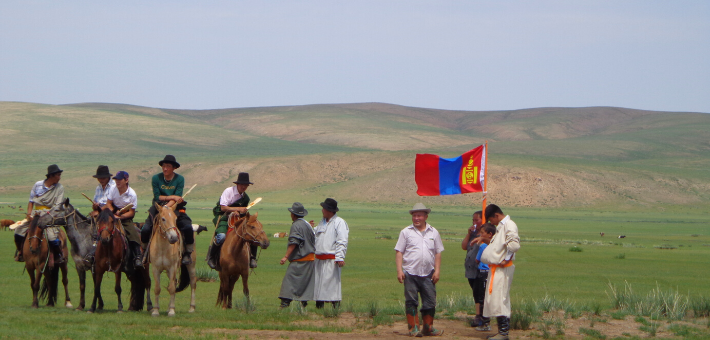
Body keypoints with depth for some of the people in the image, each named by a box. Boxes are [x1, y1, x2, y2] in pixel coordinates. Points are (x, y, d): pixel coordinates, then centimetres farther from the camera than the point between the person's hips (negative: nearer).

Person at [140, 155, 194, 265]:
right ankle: (144, 251, 8)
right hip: (158, 208, 0)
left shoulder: (180, 179, -3)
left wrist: (167, 206, -25)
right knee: (145, 229, -20)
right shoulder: (156, 178, -2)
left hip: (175, 209, 0)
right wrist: (172, 197, -14)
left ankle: (187, 253, -3)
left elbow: (177, 199, -11)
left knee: (188, 228, -24)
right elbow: (157, 197, -6)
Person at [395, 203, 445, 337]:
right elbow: (399, 252, 3)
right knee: (411, 301, 0)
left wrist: (437, 271, 4)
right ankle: (414, 327, 6)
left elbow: (438, 253, 13)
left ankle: (428, 328, 15)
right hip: (410, 273, -2)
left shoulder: (433, 232, 11)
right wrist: (399, 270, -6)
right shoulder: (406, 232, 5)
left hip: (428, 274, 2)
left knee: (430, 301, 4)